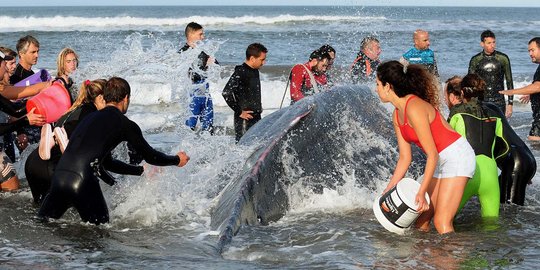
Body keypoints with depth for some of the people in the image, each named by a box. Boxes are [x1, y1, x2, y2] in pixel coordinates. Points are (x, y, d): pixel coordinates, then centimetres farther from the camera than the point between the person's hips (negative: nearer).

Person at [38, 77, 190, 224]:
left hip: (58, 176, 6)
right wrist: (177, 160, 32)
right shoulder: (126, 125, 5)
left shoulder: (90, 117, 26)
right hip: (83, 184, -6)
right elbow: (151, 156, 13)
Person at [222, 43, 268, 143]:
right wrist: (239, 112, -20)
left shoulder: (255, 71, 12)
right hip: (245, 119, -9)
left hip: (256, 118, 9)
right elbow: (226, 93, -25)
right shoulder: (240, 73, -16)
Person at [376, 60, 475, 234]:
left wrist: (421, 192, -23)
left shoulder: (414, 109, -22)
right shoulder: (397, 115, 7)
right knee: (421, 220, 5)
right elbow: (405, 158, 11)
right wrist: (388, 190, 7)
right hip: (440, 161, 9)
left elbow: (433, 154, -22)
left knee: (441, 223, -15)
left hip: (457, 156, -9)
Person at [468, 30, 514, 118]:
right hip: (481, 102, 0)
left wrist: (510, 104, 1)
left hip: (499, 102, 0)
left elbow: (509, 82, 5)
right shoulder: (475, 60, 2)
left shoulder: (503, 58, 1)